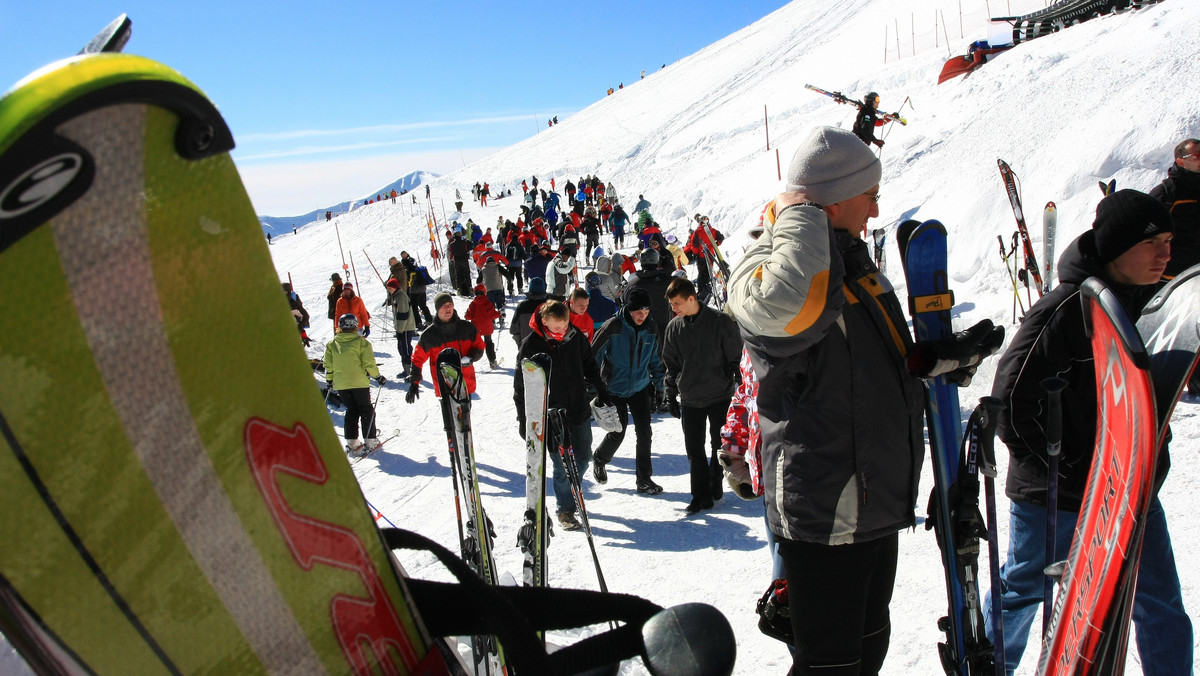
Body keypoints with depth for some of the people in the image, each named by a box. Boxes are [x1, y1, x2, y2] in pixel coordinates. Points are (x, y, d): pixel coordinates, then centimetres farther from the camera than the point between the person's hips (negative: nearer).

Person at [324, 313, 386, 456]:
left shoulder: (331, 344, 4)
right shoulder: (361, 342, -8)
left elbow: (328, 365, 7)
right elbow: (369, 363, -10)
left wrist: (330, 380, 21)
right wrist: (378, 376, 2)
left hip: (340, 384, 4)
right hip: (359, 382, -3)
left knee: (351, 411, 15)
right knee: (366, 410, 10)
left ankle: (352, 443, 8)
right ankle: (371, 441, 8)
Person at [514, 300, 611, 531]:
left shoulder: (576, 338, -3)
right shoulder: (531, 345, -12)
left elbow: (590, 367, 13)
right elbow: (521, 385, -5)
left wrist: (601, 392, 14)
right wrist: (523, 419, -5)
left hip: (579, 410, 4)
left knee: (582, 459, 13)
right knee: (563, 465, -1)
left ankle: (570, 494, 38)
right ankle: (565, 510, 18)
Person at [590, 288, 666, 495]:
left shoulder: (650, 329, -1)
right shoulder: (614, 326, -17)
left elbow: (654, 360, 13)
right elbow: (594, 354, -11)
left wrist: (660, 384, 10)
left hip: (640, 387, 4)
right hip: (614, 388, -4)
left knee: (644, 432, -3)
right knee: (617, 433, 1)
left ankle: (644, 479, 10)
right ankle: (599, 460, 33)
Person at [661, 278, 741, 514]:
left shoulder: (720, 322, -10)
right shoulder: (673, 328, 1)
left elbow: (737, 357, -3)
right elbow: (670, 365, 10)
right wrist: (671, 396, 8)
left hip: (720, 397, -3)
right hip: (690, 401, 3)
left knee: (719, 446, 10)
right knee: (694, 450, 3)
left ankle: (716, 485, 32)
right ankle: (702, 497, 12)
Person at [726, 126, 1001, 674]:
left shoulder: (856, 264, 11)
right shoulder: (766, 268, -18)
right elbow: (787, 304, -46)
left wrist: (949, 356, 12)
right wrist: (801, 213, -29)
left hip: (877, 502, 9)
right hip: (824, 517, -9)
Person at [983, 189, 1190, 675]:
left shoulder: (1152, 302, 2)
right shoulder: (1067, 308, -21)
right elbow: (1011, 403, -22)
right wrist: (1068, 472, -19)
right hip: (1057, 497, -6)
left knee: (1162, 609, 12)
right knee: (1022, 595, 13)